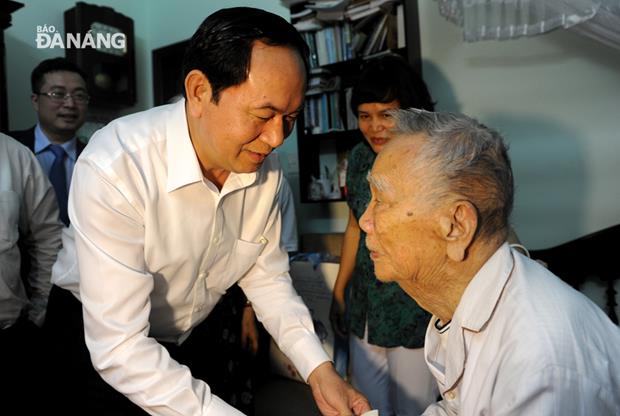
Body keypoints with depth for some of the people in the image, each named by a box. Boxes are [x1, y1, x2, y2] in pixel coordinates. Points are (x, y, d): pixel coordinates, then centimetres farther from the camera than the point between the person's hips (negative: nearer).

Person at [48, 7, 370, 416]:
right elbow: (119, 349, -33)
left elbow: (267, 275, -7)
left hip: (194, 338, 5)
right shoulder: (114, 168, -33)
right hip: (101, 348, -4)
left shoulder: (265, 167, -15)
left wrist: (319, 370, -18)